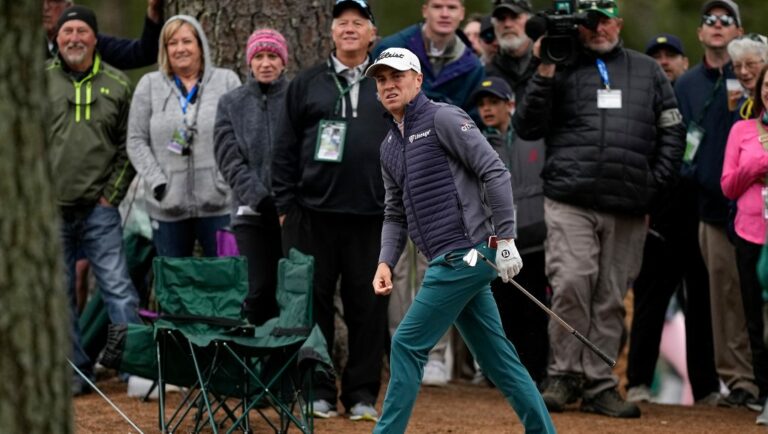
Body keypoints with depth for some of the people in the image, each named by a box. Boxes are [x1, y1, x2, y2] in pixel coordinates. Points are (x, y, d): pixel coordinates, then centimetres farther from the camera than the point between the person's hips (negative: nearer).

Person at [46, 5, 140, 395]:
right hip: (50, 211, 1)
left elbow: (128, 146, 9)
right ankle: (74, 371, 14)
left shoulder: (117, 85, 6)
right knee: (59, 294, 6)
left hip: (98, 208, -1)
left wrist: (112, 194, 0)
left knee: (118, 289, -6)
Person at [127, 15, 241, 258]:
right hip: (168, 207, 1)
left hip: (218, 203, -1)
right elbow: (136, 141, 6)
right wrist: (157, 182, -6)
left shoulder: (227, 81, 7)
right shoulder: (149, 85, 10)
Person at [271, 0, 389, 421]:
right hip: (315, 211, 0)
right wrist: (285, 204, 1)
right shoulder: (307, 84, 9)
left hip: (372, 214, 0)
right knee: (313, 300, 2)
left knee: (368, 304, 2)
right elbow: (285, 147, 8)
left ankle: (362, 392, 9)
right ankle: (316, 390, 9)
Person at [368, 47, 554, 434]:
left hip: (465, 254, -9)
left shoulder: (442, 119, -7)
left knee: (408, 345, -8)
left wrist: (505, 239, -17)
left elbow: (494, 172, -12)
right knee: (498, 357, 9)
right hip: (447, 263, 9)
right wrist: (386, 262, 6)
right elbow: (396, 214, 23)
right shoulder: (390, 146, 19)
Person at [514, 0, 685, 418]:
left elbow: (672, 131, 17)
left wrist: (657, 181, 5)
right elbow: (526, 128, 2)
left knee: (611, 300, 4)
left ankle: (599, 386, 8)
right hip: (571, 202, -2)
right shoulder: (562, 69, 9)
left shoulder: (647, 71, 16)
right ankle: (564, 375, -3)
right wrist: (544, 75, -7)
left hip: (629, 210, 2)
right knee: (571, 284, -16)